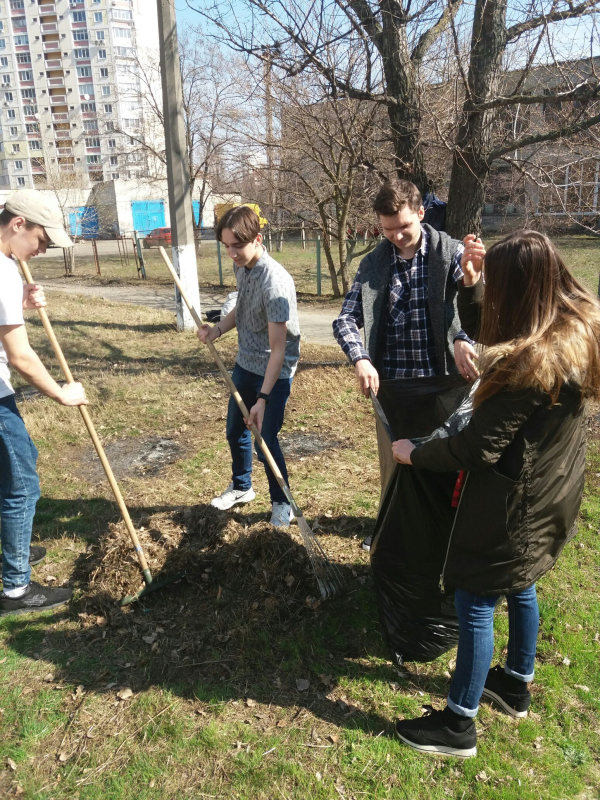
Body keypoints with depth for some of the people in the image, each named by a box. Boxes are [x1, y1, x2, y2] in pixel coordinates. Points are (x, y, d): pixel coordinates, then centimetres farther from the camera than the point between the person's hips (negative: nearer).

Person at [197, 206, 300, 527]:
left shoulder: (275, 282, -29)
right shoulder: (242, 267, -4)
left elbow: (278, 349, -28)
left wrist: (263, 398, -29)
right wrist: (218, 329, -4)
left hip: (274, 372, -8)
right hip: (245, 364, 8)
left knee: (265, 440, -2)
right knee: (235, 430, 19)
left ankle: (281, 502, 23)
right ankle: (241, 487, 43)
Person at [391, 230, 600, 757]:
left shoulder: (530, 362, -31)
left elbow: (478, 448, -26)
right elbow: (486, 334, 10)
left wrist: (415, 454, -11)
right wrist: (471, 285, -3)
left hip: (514, 503, -9)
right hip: (551, 492, 9)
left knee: (474, 601, 4)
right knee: (519, 586, 25)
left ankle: (459, 724, 21)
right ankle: (516, 685, 46)